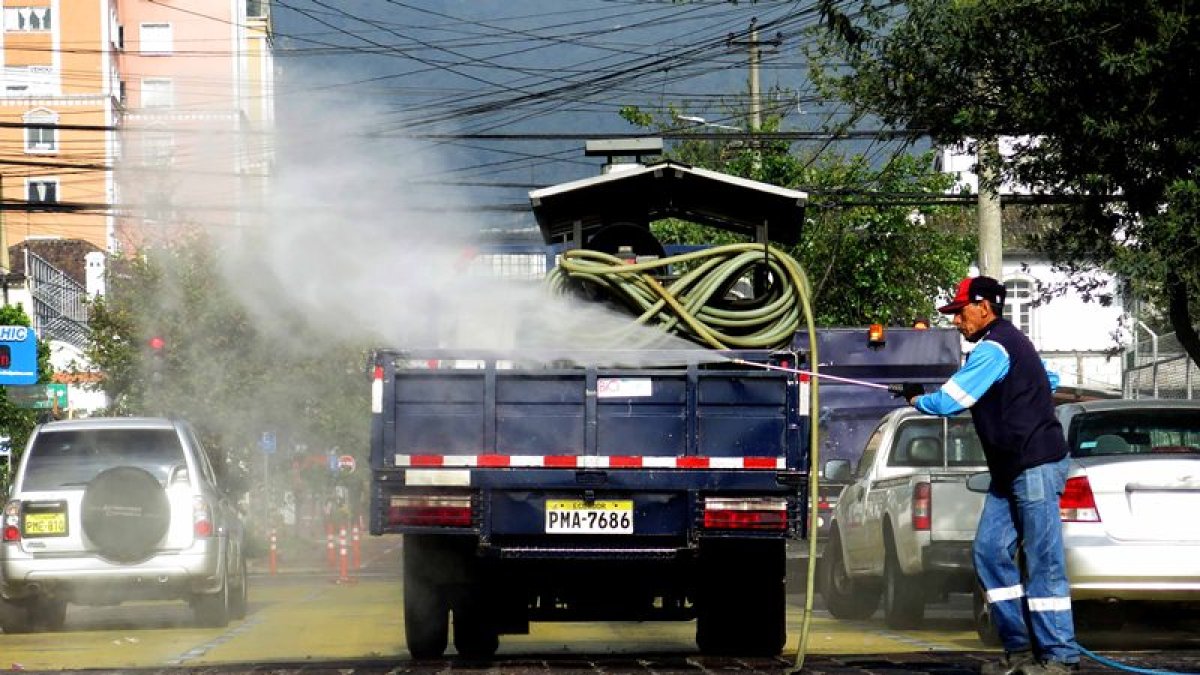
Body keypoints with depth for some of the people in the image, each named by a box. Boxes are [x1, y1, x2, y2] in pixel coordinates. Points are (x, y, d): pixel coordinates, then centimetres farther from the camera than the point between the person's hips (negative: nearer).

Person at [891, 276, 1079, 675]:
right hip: (1010, 471, 10)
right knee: (990, 552, 5)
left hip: (1035, 465, -10)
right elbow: (1050, 381, 33)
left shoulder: (994, 347, -14)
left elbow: (948, 402, -15)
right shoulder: (1010, 342, 18)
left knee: (1042, 562, -9)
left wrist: (914, 398, 2)